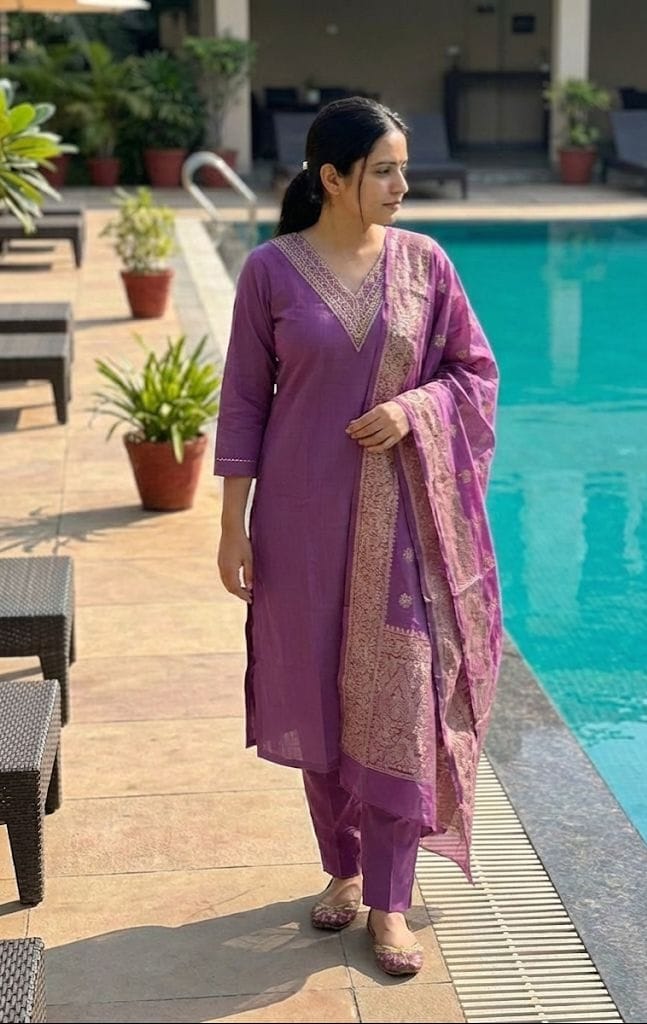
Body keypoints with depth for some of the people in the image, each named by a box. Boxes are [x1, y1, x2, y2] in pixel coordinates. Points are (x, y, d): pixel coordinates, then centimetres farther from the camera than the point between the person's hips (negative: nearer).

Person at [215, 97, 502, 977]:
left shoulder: (424, 262, -1)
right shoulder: (272, 270, -4)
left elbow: (476, 372, 6)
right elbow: (244, 401, -1)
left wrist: (411, 409, -14)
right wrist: (233, 525, -3)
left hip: (401, 518, 0)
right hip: (305, 515, 0)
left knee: (399, 702, 0)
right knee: (318, 698, 10)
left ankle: (390, 904, 11)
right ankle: (343, 869, 30)